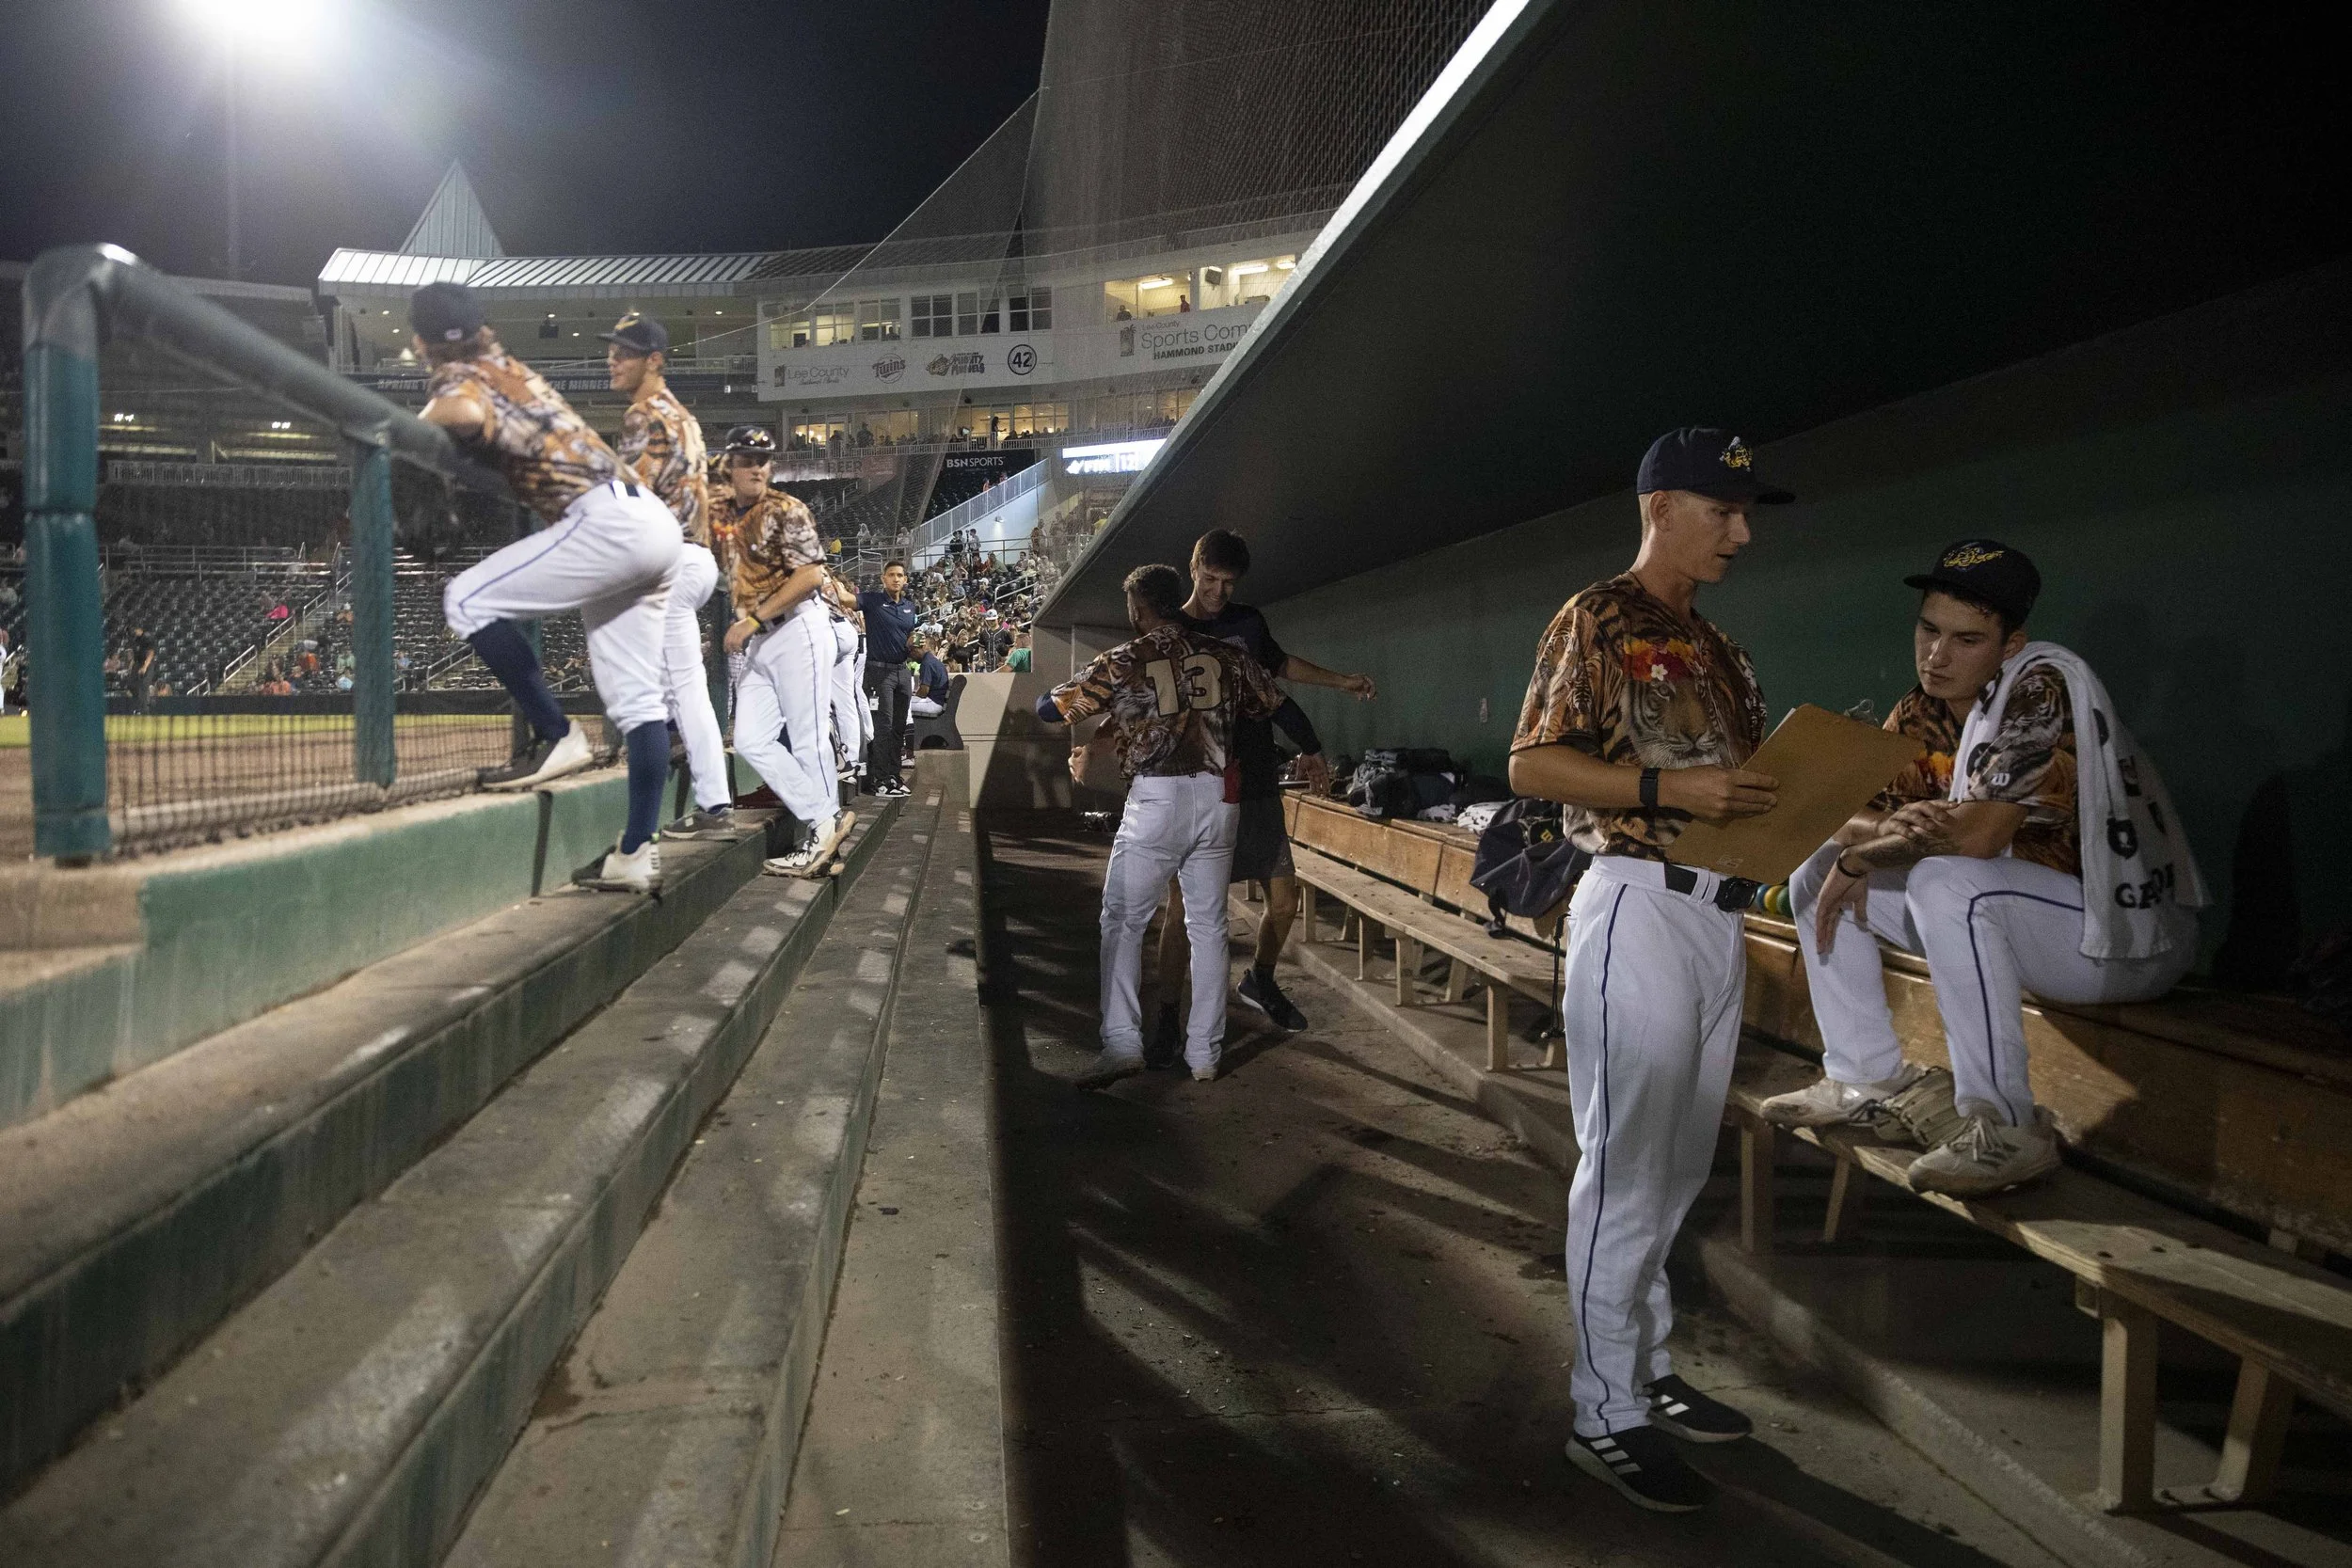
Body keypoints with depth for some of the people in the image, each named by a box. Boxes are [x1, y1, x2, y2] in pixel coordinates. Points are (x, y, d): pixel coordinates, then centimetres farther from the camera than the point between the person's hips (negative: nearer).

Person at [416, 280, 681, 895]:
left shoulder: (457, 376, -1)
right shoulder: (507, 365, 24)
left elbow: (467, 413, -25)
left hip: (609, 521, -9)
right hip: (650, 521, 9)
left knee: (468, 599, -10)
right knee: (636, 702, 7)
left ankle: (555, 737, -7)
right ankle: (637, 854, 9)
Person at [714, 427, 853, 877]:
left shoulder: (784, 509, -7)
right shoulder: (723, 511, 13)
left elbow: (812, 574, -18)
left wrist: (753, 619, -19)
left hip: (798, 628, -8)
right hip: (758, 642, 8)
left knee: (807, 739, -7)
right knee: (751, 742, 2)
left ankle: (823, 832, 1)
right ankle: (828, 821, 3)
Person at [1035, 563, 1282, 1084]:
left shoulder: (1124, 662, -3)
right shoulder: (1227, 656, 7)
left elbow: (1048, 708, 1)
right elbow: (1273, 703, 20)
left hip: (1156, 801, -3)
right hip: (1218, 797, 4)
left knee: (1122, 923, 8)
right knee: (1208, 926, 11)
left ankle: (1122, 1044, 0)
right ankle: (1205, 1054, 13)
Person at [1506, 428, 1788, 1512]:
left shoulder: (1715, 647, 17)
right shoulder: (1596, 621, -7)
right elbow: (1533, 766, -14)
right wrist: (1671, 789, -21)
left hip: (1719, 913, 8)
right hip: (1639, 906, -8)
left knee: (1679, 1168, 15)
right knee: (1625, 1169, -1)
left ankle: (1646, 1370, 29)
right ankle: (1607, 1414, 10)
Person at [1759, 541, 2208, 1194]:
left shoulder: (2042, 686, -22)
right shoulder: (1920, 712, 1)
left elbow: (1981, 832, -31)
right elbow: (1855, 817, -2)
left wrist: (1864, 856, -17)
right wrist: (1891, 831, -27)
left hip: (2125, 928, -8)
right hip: (2001, 910, 8)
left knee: (1944, 882, -35)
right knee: (1817, 874, 4)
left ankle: (2005, 1130, -26)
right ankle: (1870, 1079, 12)